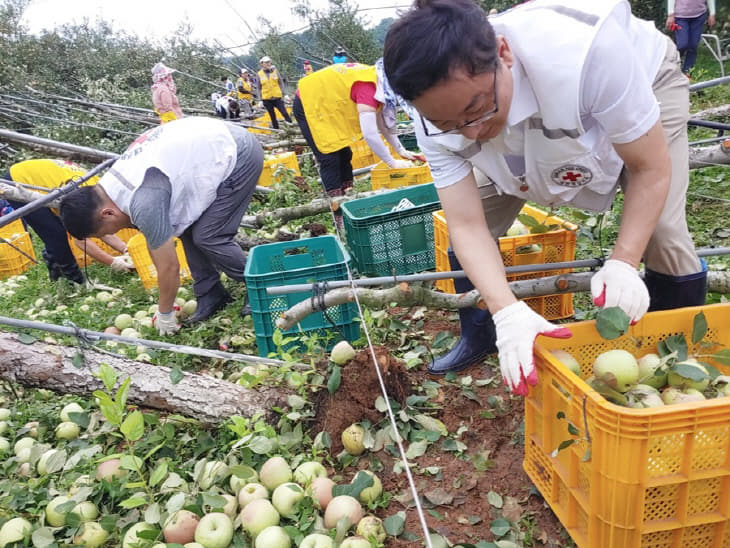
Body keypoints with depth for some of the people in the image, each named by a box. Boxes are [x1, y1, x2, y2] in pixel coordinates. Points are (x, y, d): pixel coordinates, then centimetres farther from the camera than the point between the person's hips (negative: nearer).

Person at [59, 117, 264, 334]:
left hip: (239, 155, -9)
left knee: (207, 237, -9)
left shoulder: (144, 203, -26)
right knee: (187, 229, 6)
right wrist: (165, 300, 19)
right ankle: (210, 296, 17)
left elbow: (169, 267, -16)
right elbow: (154, 240, 13)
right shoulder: (114, 182, 4)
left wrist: (164, 314, 1)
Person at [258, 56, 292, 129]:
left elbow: (281, 83, 4)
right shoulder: (260, 74, 1)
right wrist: (260, 100, 1)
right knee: (272, 116, 8)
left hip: (277, 97, -1)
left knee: (284, 113, -8)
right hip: (267, 99, 1)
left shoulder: (275, 71, 2)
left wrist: (283, 94, -2)